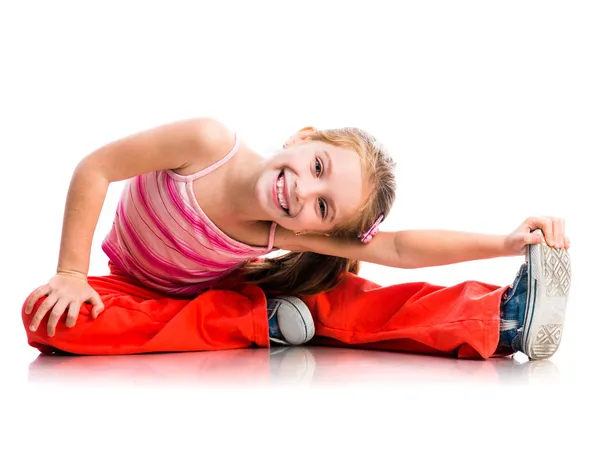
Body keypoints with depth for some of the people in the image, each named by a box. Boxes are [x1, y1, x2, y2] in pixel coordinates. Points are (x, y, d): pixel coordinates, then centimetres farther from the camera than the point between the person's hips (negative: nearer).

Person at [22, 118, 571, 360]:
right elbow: (94, 168, -26)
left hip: (218, 289, 1)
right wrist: (71, 273, -26)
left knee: (337, 297, -25)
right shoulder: (210, 143, -36)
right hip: (136, 294, 0)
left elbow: (400, 248, -30)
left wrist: (506, 242, -38)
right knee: (49, 318, -35)